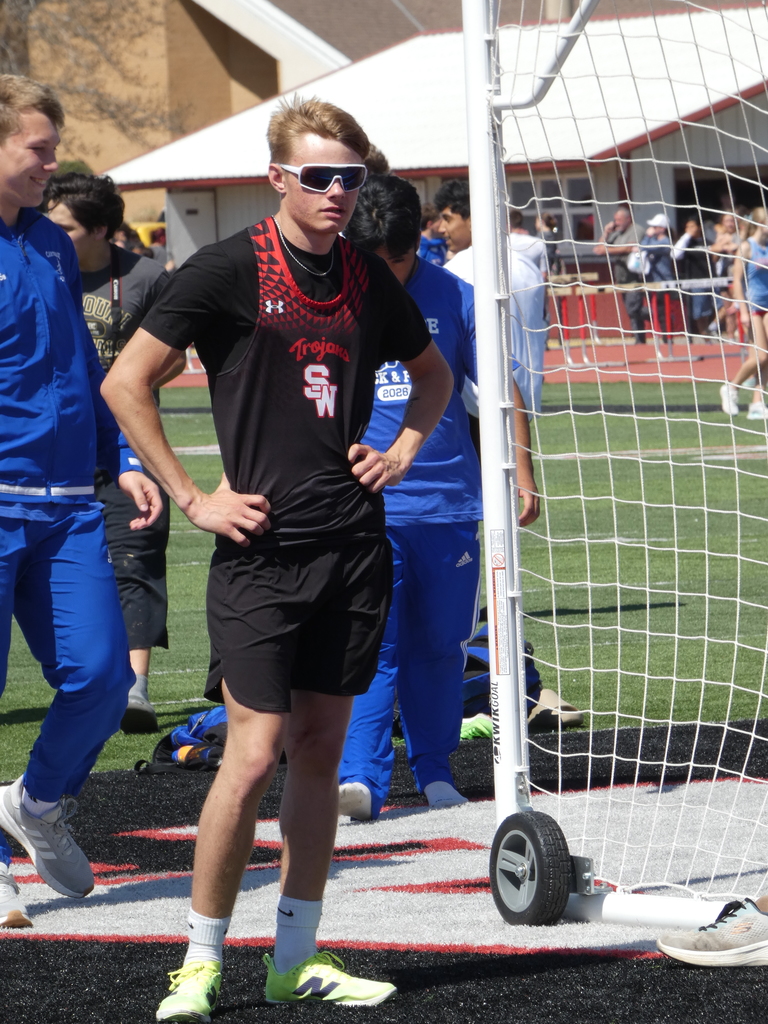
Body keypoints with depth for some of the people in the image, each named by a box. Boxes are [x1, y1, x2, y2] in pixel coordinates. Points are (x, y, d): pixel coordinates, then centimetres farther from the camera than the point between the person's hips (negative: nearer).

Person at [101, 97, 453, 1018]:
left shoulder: (369, 280, 8)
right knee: (255, 753, -10)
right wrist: (193, 499, -8)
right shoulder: (229, 270, -8)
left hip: (353, 545, 5)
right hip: (260, 549, -5)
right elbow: (125, 382, -7)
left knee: (321, 748, 8)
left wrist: (404, 448, 10)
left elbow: (434, 372, 27)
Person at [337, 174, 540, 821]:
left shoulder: (454, 298, 2)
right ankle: (362, 778, -15)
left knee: (439, 647, 9)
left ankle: (434, 771, 23)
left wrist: (521, 473, 0)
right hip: (362, 507, -2)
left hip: (448, 504, 2)